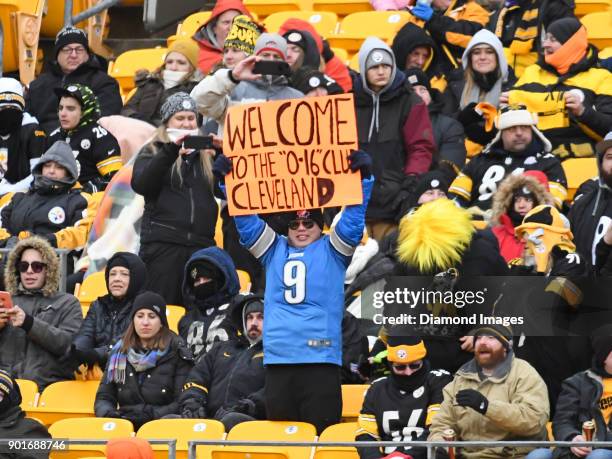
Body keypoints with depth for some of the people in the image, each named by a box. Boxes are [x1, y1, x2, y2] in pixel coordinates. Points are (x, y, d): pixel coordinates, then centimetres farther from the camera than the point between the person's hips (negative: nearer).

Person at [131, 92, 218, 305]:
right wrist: (170, 152, -17)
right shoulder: (152, 152, 10)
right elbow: (140, 184, -8)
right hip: (162, 245, -3)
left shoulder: (207, 153, 18)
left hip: (201, 244, 3)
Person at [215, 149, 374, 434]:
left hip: (321, 359, -3)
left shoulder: (331, 250, 13)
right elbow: (247, 221, 15)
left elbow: (353, 221, 1)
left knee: (322, 434, -7)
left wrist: (363, 178, -10)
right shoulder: (274, 250, 20)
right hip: (277, 360, 3)